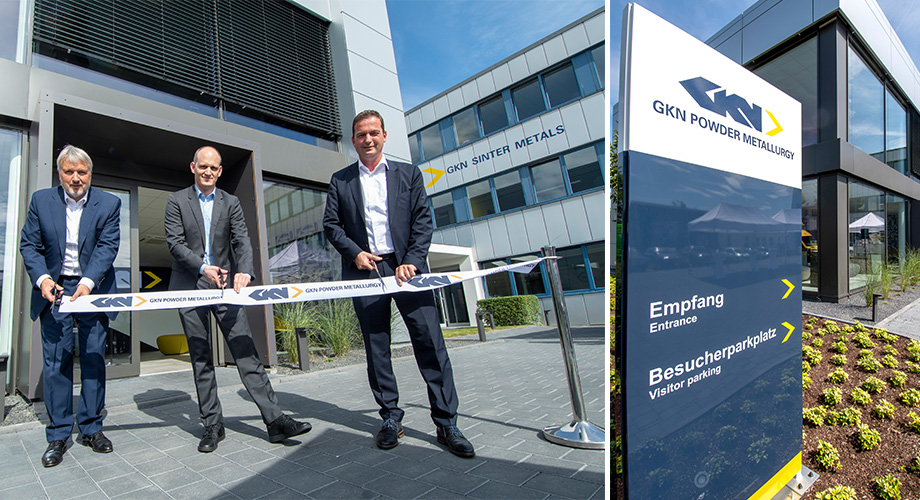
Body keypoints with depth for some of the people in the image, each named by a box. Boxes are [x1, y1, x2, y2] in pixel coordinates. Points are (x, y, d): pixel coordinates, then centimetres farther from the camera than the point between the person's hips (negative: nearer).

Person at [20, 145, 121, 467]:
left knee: (94, 357, 5)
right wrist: (42, 278, -16)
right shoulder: (41, 201, 3)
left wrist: (88, 282, -23)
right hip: (54, 289, 1)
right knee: (55, 361, 3)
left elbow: (108, 246, -10)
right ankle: (58, 435, 14)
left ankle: (91, 428, 17)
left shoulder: (108, 204, -2)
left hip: (93, 289, -1)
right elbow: (29, 245, 2)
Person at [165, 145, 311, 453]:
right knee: (200, 358, 5)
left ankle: (275, 420, -6)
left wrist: (244, 271, -20)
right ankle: (212, 425, 15)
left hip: (224, 286, 0)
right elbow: (175, 243, -2)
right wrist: (203, 268, -18)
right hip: (190, 287, 0)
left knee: (245, 350, -5)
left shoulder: (231, 203, 11)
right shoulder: (177, 201, 7)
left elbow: (242, 240, -1)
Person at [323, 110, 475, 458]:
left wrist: (412, 261, -8)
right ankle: (391, 418, 19)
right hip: (364, 270, 2)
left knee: (430, 342, -6)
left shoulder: (408, 174, 11)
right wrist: (355, 252, -5)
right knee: (376, 348, 5)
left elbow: (423, 220, 4)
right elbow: (330, 224, 11)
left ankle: (446, 423, 3)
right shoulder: (340, 180, 14)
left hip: (405, 267, -1)